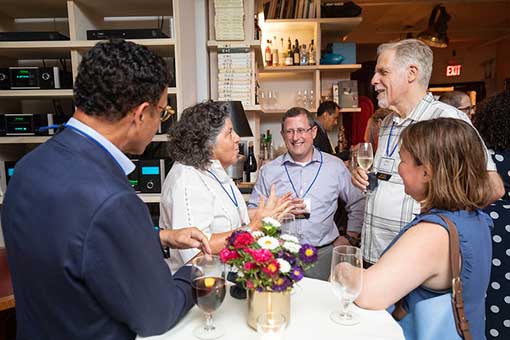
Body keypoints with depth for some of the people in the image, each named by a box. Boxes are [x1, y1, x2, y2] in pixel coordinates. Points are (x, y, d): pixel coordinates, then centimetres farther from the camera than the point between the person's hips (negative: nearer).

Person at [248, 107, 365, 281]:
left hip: (323, 254, 1)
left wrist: (350, 237, 9)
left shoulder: (335, 166, 6)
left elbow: (358, 203, 16)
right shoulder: (269, 171, 5)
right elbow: (252, 211, 3)